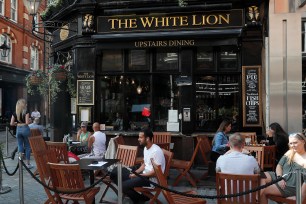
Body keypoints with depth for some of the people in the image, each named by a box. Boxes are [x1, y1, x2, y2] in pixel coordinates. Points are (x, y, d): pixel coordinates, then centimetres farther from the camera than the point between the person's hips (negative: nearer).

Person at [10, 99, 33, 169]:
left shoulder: (14, 113, 2)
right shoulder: (26, 112, -10)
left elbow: (11, 124, 1)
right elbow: (27, 122, -17)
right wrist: (30, 120, 4)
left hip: (18, 129, 4)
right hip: (25, 129, -4)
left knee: (20, 146, 11)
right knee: (27, 146, 6)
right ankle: (28, 163, 10)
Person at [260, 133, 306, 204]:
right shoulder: (290, 153, 11)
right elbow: (279, 165, 10)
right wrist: (280, 178, -9)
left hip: (291, 187, -6)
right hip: (279, 178, 6)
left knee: (263, 190, -23)